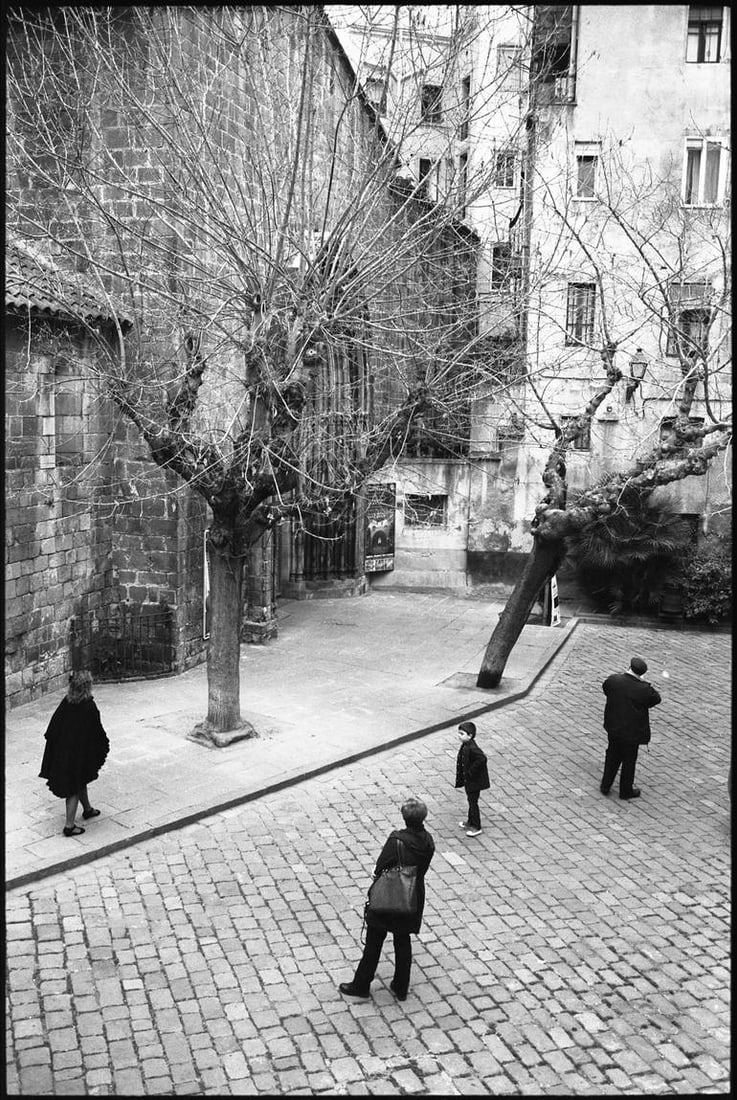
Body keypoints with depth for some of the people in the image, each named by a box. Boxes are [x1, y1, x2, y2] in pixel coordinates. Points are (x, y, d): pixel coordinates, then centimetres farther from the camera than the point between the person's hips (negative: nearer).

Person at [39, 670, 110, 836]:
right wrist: (104, 746, 0)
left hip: (62, 751, 6)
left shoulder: (66, 702, -6)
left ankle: (87, 809, 45)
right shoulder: (89, 707, -23)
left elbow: (54, 725, 2)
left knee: (80, 781, 26)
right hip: (81, 752, -6)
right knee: (75, 788, 5)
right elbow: (97, 731, -16)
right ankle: (69, 825, 9)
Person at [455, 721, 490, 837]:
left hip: (473, 781, -9)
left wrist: (471, 772, -29)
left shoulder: (472, 748, -28)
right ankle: (471, 821, 39)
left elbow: (482, 758, -39)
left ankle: (476, 827, 15)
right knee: (471, 801, 23)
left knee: (473, 802, 3)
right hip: (468, 780, 9)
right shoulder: (465, 746, 1)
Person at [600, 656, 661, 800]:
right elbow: (656, 699, -6)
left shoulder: (613, 680, -16)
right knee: (629, 760, 15)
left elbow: (605, 689, 6)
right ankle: (626, 790, 31)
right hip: (632, 732, -4)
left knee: (612, 756, 24)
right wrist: (644, 683, -2)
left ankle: (605, 785, 35)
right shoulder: (644, 690, -25)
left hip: (613, 728, 4)